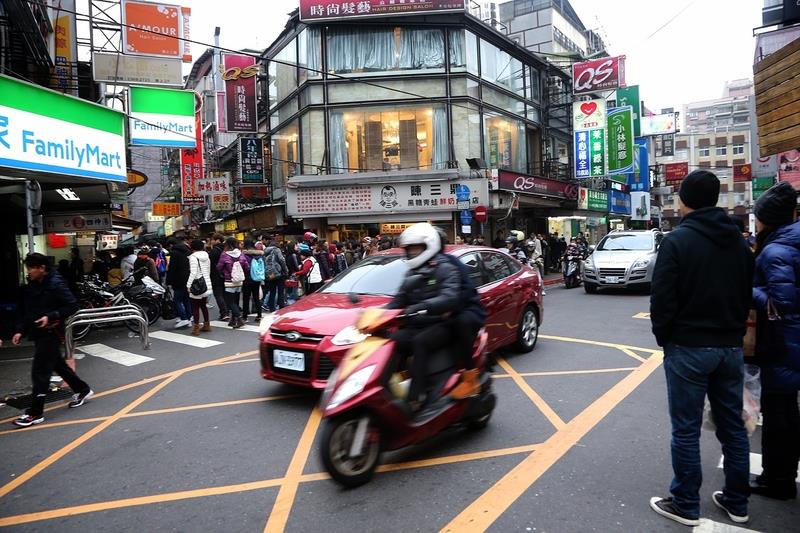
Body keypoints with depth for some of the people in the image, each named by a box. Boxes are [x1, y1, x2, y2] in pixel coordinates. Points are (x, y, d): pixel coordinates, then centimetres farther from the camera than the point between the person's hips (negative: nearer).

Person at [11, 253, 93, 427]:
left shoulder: (56, 284, -15)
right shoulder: (30, 286, 7)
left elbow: (72, 306, -16)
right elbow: (25, 311, 14)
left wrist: (50, 317, -24)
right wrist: (20, 331, 4)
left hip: (51, 334, -8)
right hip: (38, 334, 8)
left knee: (40, 373, -6)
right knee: (58, 365, 19)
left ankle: (35, 413, 2)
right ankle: (82, 390, 36)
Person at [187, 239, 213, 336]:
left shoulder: (193, 257, -12)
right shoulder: (206, 257, 9)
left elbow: (193, 273, -19)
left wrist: (188, 285, -15)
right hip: (206, 284, 7)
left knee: (195, 306, 0)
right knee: (204, 305, 18)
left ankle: (196, 328, 1)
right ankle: (206, 325, 25)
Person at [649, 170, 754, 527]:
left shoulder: (677, 240, -14)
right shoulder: (738, 241, 7)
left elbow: (662, 299, -16)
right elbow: (747, 295, 12)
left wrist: (663, 338, -1)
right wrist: (732, 331, 17)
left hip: (688, 348, -6)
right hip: (731, 347, 7)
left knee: (686, 430, 4)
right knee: (733, 426, 16)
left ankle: (686, 506, 15)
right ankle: (736, 503, 28)